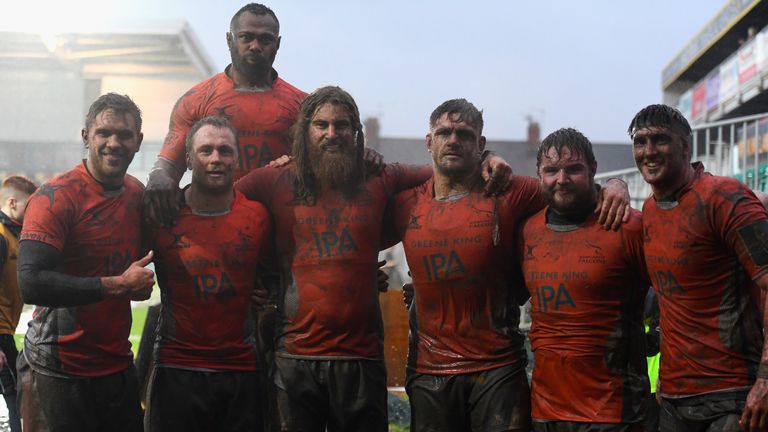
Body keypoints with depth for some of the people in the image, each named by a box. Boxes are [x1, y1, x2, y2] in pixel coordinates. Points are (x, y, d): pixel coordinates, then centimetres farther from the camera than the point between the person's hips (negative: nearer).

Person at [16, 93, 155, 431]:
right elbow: (31, 284, -23)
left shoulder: (139, 195, 8)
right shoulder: (56, 197, -13)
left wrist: (143, 282, 4)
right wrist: (118, 286, -19)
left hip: (118, 367, 6)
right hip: (58, 374, -6)